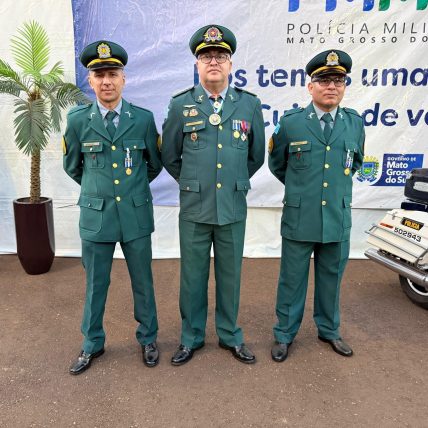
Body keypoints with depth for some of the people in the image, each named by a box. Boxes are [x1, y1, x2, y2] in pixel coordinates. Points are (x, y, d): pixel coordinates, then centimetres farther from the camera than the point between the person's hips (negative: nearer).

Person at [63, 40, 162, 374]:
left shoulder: (143, 118, -4)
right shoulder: (77, 120, -3)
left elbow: (156, 163, 11)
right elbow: (72, 166, 12)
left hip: (137, 215, 0)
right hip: (96, 215, 0)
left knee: (143, 281, 13)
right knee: (96, 284, 13)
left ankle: (148, 338, 34)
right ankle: (93, 344, 34)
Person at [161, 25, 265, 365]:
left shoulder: (250, 104, 1)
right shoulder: (180, 105, -2)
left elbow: (256, 155, 12)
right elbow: (169, 157, 7)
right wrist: (193, 183, 10)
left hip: (233, 208, 1)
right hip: (194, 209, -1)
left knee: (230, 276, 13)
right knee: (193, 277, 11)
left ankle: (230, 335, 33)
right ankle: (191, 338, 31)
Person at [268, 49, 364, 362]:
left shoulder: (355, 123, 3)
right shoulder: (290, 123, -5)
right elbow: (277, 164, 10)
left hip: (339, 219, 3)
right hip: (299, 219, -2)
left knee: (331, 279, 16)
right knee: (292, 280, 10)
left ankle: (329, 330, 37)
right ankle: (285, 334, 28)